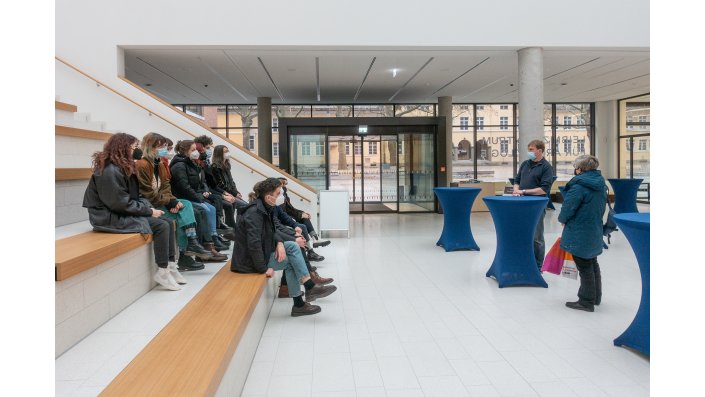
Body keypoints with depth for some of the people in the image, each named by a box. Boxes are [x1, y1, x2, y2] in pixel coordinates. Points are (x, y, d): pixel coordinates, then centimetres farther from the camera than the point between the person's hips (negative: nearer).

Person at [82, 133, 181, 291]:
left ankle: (170, 266, -2)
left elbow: (134, 196, 13)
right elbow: (121, 203, -22)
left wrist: (148, 206, -4)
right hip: (111, 218, -9)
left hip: (124, 213, 10)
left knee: (168, 222, -1)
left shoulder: (121, 167, 11)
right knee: (161, 226, -19)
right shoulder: (110, 171, -20)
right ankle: (162, 272, -10)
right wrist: (149, 211, -15)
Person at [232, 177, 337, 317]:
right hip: (250, 260, -9)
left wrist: (279, 243, -7)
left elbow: (272, 231, 13)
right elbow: (253, 243, -32)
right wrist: (264, 268, -26)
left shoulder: (265, 208, 2)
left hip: (261, 251, 9)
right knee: (291, 261, -7)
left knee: (293, 246, 0)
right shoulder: (255, 213, -26)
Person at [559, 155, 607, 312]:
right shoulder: (601, 184, 7)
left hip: (579, 233, -9)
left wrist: (562, 219, 1)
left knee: (584, 267, 1)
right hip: (595, 231, 9)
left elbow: (568, 207, -18)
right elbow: (602, 206, 14)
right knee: (592, 263, 21)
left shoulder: (579, 186, -21)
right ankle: (596, 297, 35)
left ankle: (586, 301, 11)